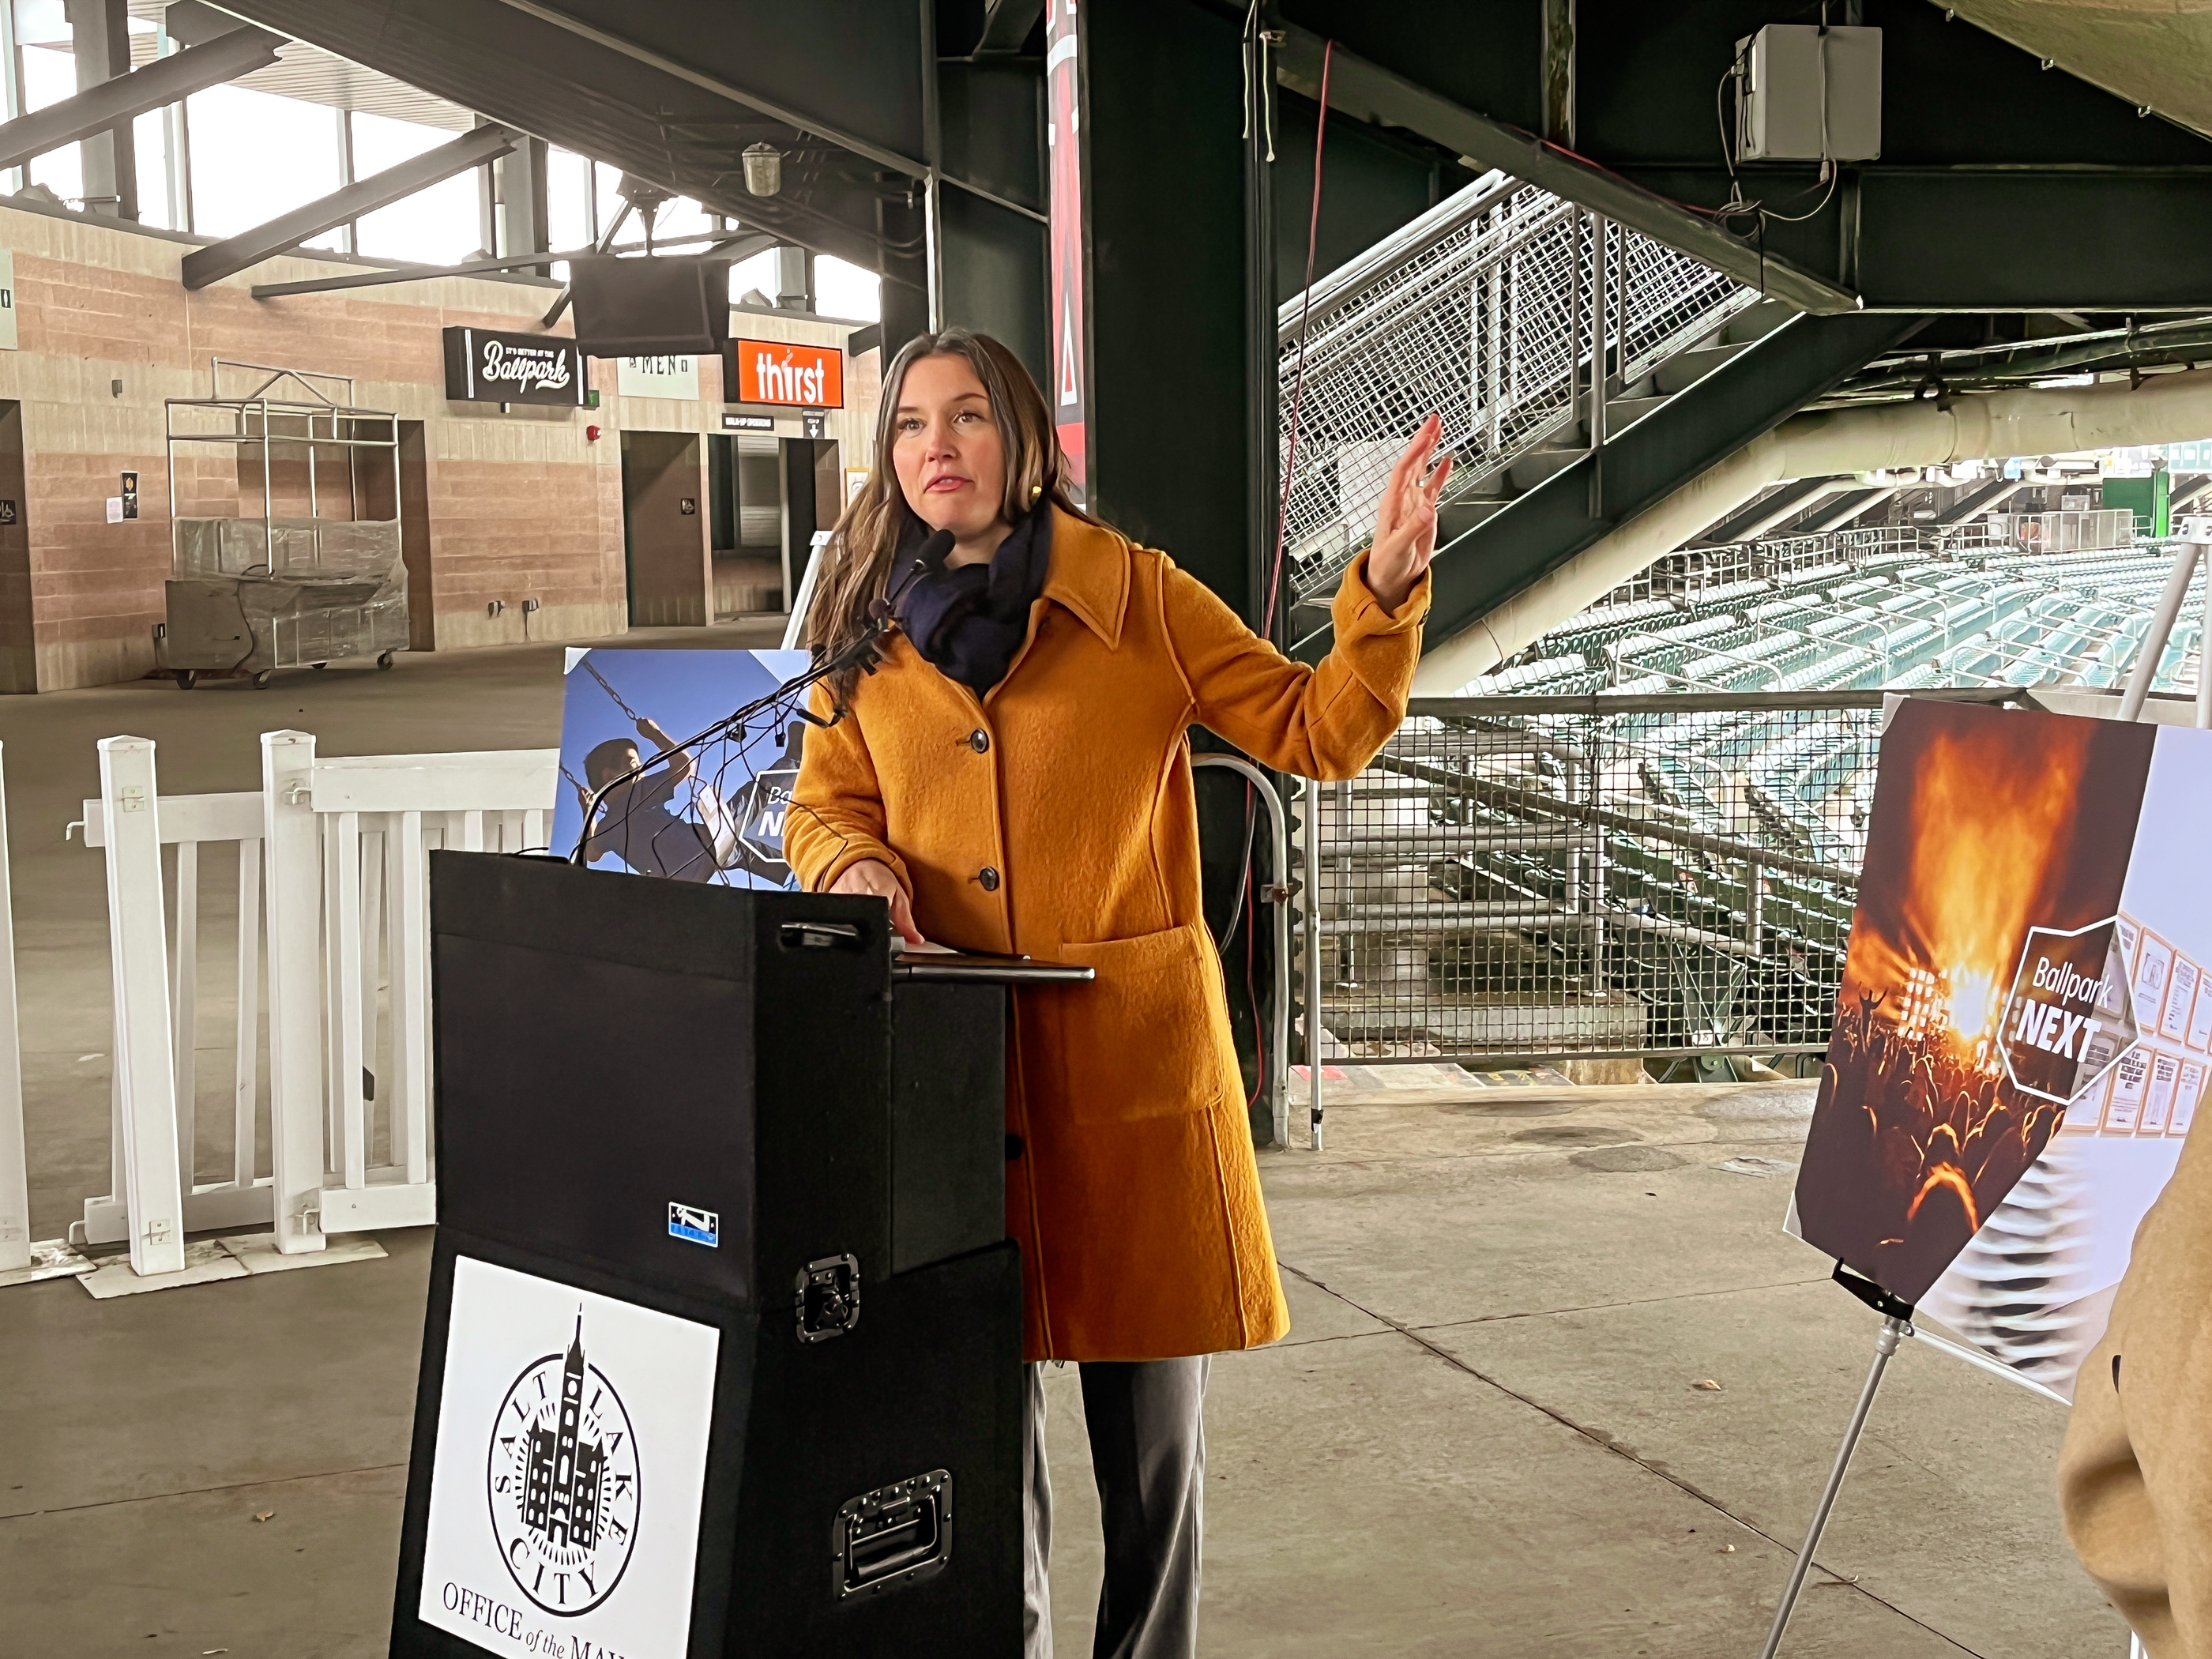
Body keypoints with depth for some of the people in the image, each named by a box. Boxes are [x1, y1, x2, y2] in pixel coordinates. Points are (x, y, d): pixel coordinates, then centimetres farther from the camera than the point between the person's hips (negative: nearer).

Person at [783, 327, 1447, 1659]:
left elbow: (1317, 728, 1)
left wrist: (1387, 588, -14)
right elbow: (823, 808, 16)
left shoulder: (1137, 598, 1)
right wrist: (858, 867, -7)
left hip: (1132, 1050, -2)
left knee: (1151, 1405, 4)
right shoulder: (869, 628, 9)